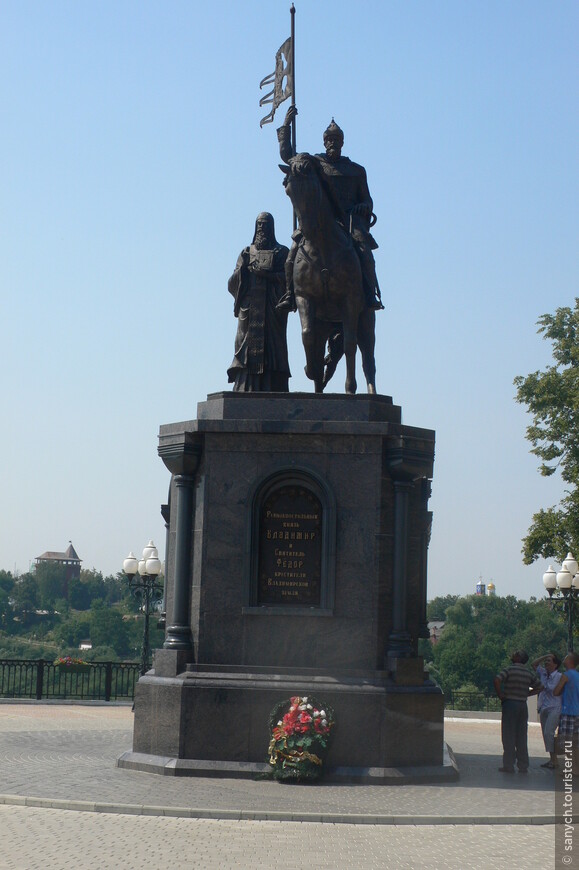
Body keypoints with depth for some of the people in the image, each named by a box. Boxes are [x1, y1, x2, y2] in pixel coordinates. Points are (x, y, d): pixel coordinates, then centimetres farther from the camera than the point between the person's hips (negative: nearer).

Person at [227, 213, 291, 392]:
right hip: (250, 308, 2)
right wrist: (243, 268, -9)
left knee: (272, 348, -11)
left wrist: (266, 274, -12)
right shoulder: (246, 253, 19)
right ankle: (246, 389, -15)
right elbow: (233, 283, 10)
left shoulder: (282, 252, 13)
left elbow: (288, 277, -1)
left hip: (273, 308, -2)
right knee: (248, 347, -10)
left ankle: (272, 390, -15)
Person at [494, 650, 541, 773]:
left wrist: (501, 695, -10)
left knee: (508, 736, 0)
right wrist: (526, 694, 13)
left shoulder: (509, 669, -8)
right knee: (522, 737, 9)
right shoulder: (529, 673, 8)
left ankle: (509, 765, 0)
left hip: (509, 704, -5)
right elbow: (539, 686, 13)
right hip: (523, 705, 5)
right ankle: (523, 766, 10)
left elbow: (497, 680, -21)